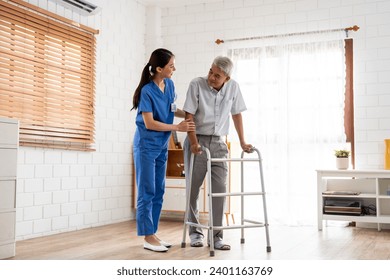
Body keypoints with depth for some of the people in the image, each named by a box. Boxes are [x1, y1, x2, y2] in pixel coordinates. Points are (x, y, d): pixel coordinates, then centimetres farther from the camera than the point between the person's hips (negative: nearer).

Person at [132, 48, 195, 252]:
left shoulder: (169, 85, 2)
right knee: (147, 192, -3)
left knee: (158, 191, 9)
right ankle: (148, 237, 4)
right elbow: (149, 123, -20)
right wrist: (178, 127, -19)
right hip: (146, 145, -7)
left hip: (162, 145, 7)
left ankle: (152, 234, 18)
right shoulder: (147, 90, -19)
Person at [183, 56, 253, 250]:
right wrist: (193, 143, -21)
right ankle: (195, 232, 19)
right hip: (197, 141, -2)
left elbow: (236, 114, 8)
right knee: (193, 188, 3)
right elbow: (189, 116, -12)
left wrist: (242, 143, 6)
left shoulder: (233, 87, -2)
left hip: (218, 142, 2)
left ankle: (216, 236, 1)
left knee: (220, 188, -6)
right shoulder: (196, 84, -12)